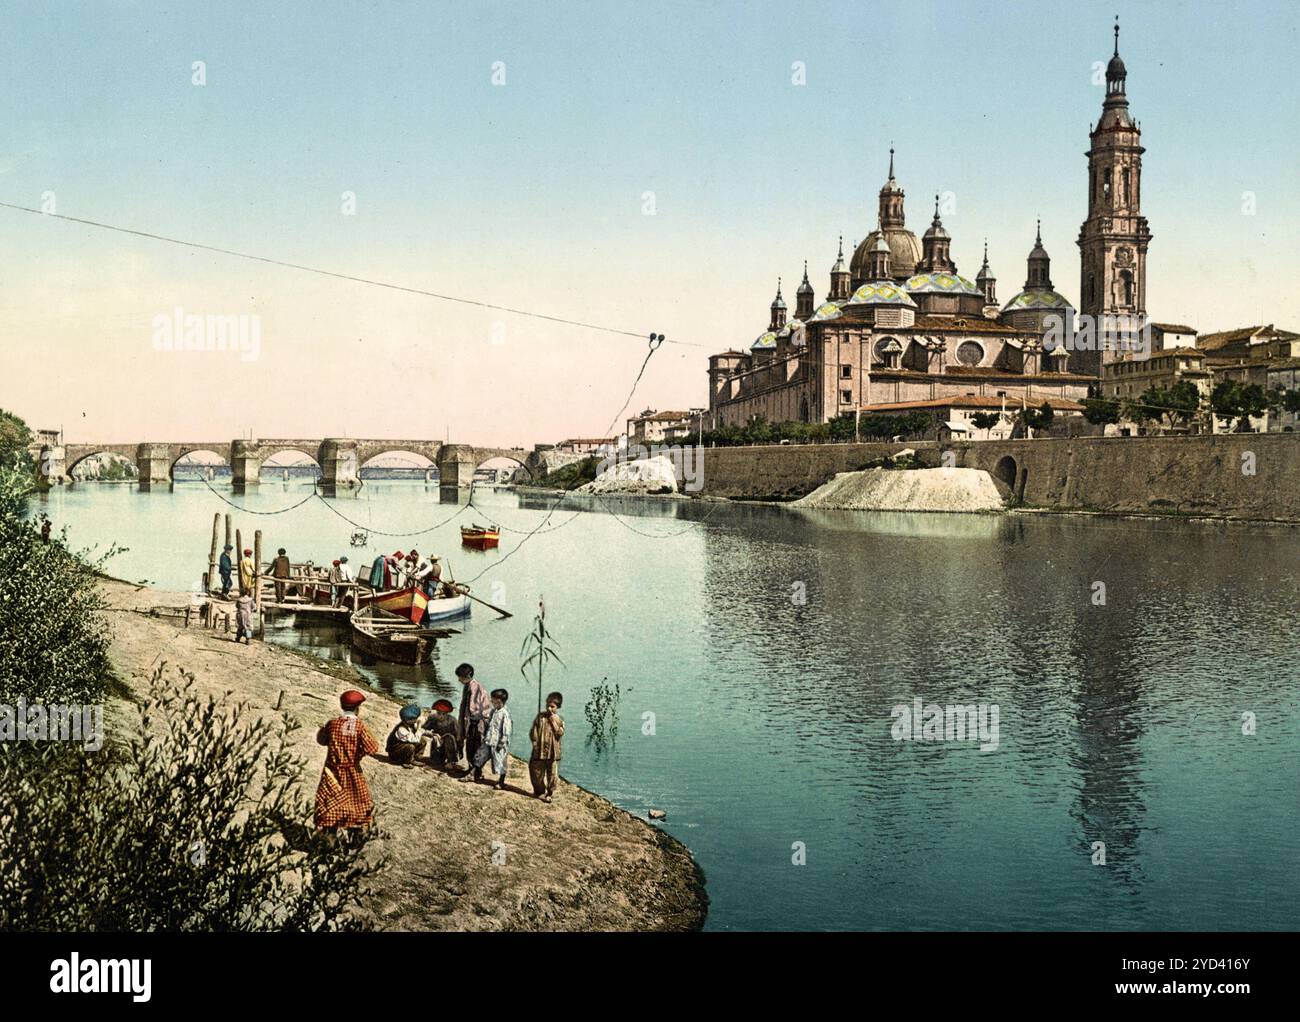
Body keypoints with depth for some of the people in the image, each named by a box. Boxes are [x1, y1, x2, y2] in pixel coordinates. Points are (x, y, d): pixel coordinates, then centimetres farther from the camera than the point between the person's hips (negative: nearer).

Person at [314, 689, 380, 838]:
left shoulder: (332, 724, -6)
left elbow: (321, 739, 10)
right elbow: (373, 749, -19)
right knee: (357, 806, 13)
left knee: (330, 806, 10)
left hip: (333, 772, 2)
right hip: (352, 772, -2)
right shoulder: (360, 726, -14)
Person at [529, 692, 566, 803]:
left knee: (552, 775, 1)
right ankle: (539, 791, 28)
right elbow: (533, 732, 2)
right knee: (537, 773, 10)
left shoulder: (559, 720, 2)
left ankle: (550, 793, 15)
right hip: (539, 751, 1)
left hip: (553, 752, -1)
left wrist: (553, 721, -13)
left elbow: (560, 733, -11)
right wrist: (535, 743, -8)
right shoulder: (540, 716, 1)